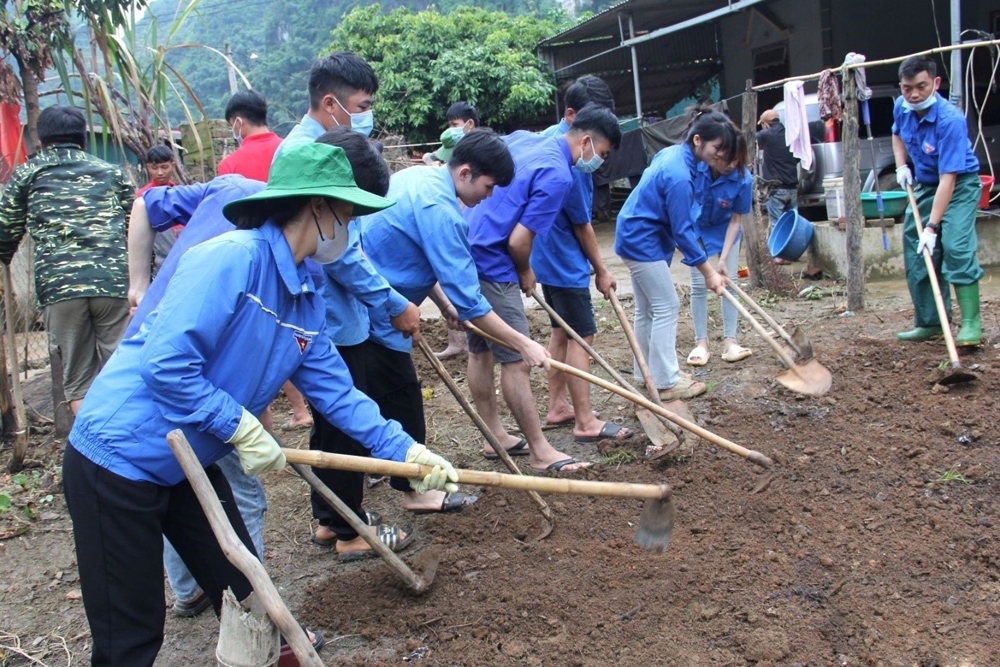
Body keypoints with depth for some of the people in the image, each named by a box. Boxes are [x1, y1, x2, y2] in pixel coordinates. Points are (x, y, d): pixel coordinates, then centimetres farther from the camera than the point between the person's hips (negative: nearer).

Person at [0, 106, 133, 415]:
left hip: (58, 285, -1)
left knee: (78, 382, 7)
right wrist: (137, 280, 27)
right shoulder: (111, 171, 20)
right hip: (115, 282, 1)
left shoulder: (28, 173, 15)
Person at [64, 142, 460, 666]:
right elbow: (166, 365, -28)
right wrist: (242, 429, -21)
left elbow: (335, 391, 6)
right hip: (120, 459, -8)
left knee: (247, 596, 15)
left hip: (188, 463, 8)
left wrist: (407, 451, 0)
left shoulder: (304, 297, 4)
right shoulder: (233, 257, -23)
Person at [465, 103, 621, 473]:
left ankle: (494, 435, 29)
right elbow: (519, 240, -20)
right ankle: (540, 451, 6)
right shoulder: (559, 176, -16)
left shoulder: (520, 138, 9)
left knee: (480, 351, 16)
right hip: (491, 266, -10)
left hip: (465, 253, 10)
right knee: (516, 359, -3)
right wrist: (525, 273, 2)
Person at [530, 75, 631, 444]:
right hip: (564, 261, -10)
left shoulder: (549, 138, 8)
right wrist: (600, 270, -6)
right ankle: (585, 422, 0)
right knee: (582, 335, -5)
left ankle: (557, 406, 25)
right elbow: (581, 222, -17)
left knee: (562, 329, 16)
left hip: (547, 257, 10)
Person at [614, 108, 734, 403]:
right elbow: (682, 231, -22)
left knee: (646, 309, 16)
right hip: (643, 242, -10)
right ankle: (666, 383, 0)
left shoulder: (672, 153, 3)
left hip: (635, 238, 10)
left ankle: (645, 372, 26)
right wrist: (708, 272, -16)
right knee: (666, 308, -5)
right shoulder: (679, 176, -26)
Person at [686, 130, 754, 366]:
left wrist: (723, 259, -22)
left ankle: (730, 341, 6)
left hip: (725, 231, 0)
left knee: (729, 282, -1)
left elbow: (735, 220, -19)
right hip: (696, 230, 0)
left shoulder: (743, 179, -29)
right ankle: (701, 343, 5)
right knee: (699, 285, -2)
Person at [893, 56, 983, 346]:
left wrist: (932, 227, -38)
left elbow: (948, 179, -34)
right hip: (924, 185, 7)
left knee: (956, 246, -22)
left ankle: (971, 324, -18)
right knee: (917, 254, 4)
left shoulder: (951, 120, -30)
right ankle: (929, 322, 14)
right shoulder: (902, 107, -10)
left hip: (960, 185, -7)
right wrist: (901, 166, -1)